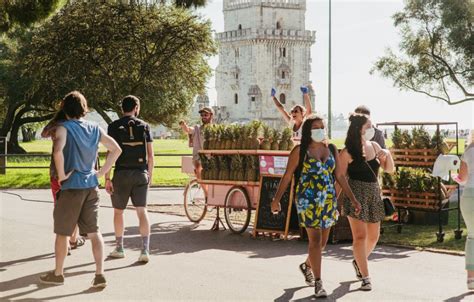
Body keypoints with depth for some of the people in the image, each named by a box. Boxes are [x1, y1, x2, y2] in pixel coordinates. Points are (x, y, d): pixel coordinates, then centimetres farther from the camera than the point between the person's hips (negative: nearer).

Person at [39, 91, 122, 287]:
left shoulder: (64, 128, -10)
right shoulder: (95, 129, 7)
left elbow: (58, 151, -28)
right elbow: (116, 149, 8)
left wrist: (61, 174, -15)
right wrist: (101, 172, 9)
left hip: (71, 186, -5)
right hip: (91, 185, 5)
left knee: (62, 232, 10)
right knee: (94, 232, 7)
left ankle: (57, 274, 21)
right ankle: (100, 275, 2)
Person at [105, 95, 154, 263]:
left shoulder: (114, 126, -2)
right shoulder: (144, 126, 4)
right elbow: (150, 155, 3)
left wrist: (107, 178, -5)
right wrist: (149, 175, 12)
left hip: (122, 173, -1)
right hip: (141, 174, 1)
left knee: (118, 211, 13)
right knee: (142, 211, -1)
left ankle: (119, 248, 21)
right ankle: (145, 250, -9)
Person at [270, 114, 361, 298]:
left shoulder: (332, 150, 10)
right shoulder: (300, 151, -2)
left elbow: (340, 176, 12)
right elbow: (287, 176, -2)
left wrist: (352, 199, 8)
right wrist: (277, 199, -8)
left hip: (329, 201, 5)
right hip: (308, 201, -5)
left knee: (322, 241, 12)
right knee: (315, 240, -10)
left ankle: (307, 265, 41)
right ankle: (318, 283, -5)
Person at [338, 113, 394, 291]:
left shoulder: (374, 146, 9)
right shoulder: (348, 152, -9)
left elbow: (390, 170, 14)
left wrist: (387, 155, -5)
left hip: (374, 193, 7)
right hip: (356, 194, -6)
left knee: (373, 236, 15)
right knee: (360, 236, -10)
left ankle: (359, 262, 41)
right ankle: (365, 277, -6)